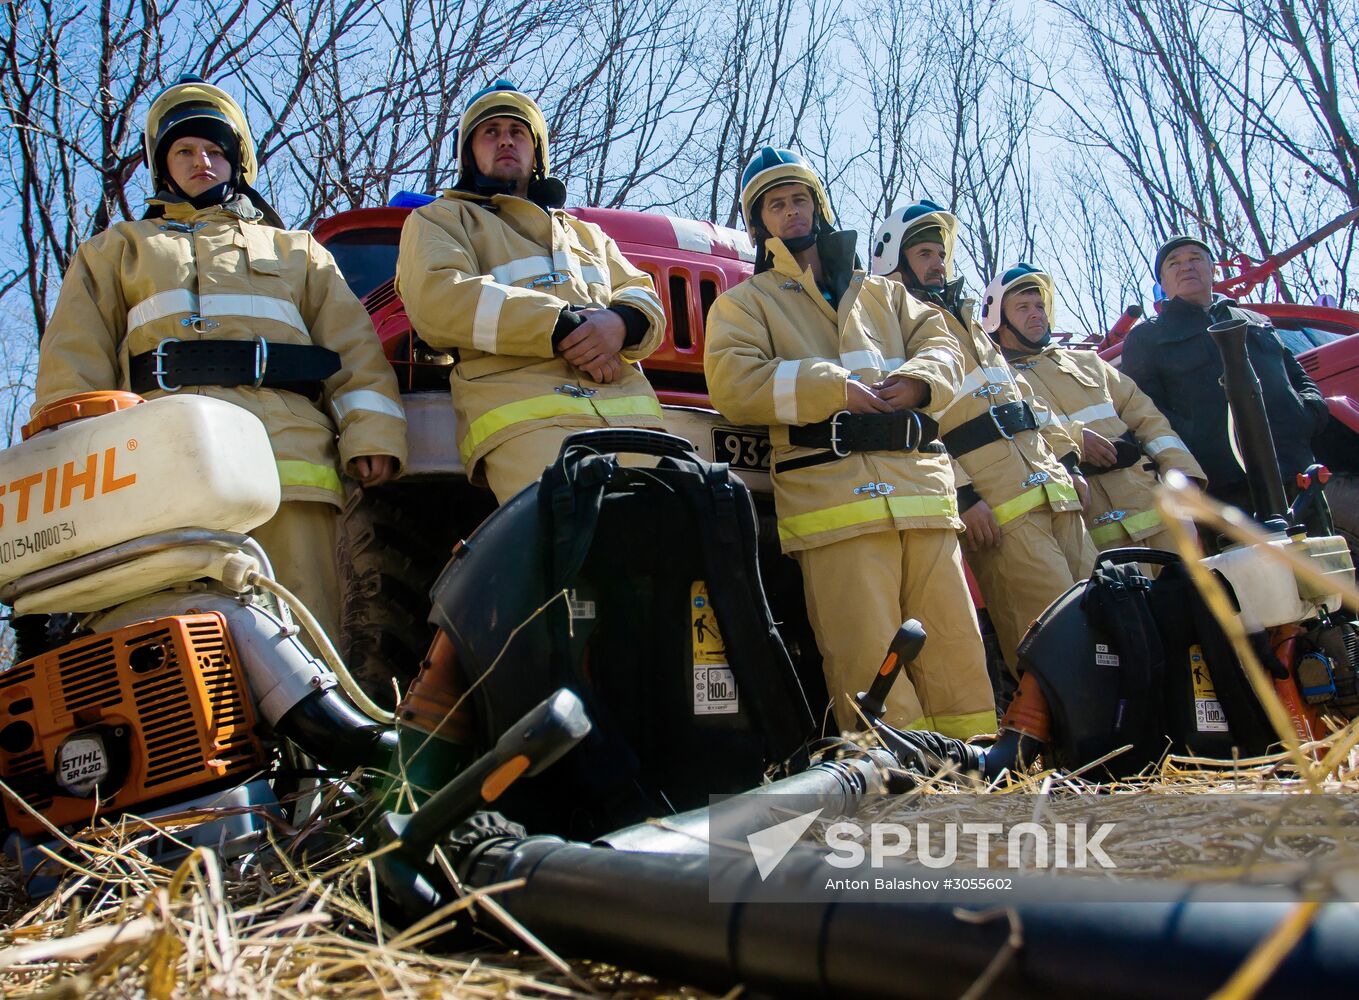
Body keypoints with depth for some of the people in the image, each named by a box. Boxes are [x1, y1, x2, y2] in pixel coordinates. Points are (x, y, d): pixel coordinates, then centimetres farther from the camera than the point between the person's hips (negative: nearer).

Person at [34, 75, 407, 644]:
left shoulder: (298, 251, 32)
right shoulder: (119, 249, 32)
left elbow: (352, 344, 17)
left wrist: (371, 432, 0)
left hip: (291, 449, 0)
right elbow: (74, 359, 20)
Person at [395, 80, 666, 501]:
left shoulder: (586, 233, 39)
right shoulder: (441, 219, 24)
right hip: (523, 414, -4)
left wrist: (622, 323, -3)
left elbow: (645, 298, 25)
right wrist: (562, 327, -7)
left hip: (628, 415, 5)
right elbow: (438, 297, 3)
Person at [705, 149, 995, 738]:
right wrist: (836, 389, -8)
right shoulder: (744, 302, 19)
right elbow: (732, 384, 1)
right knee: (868, 658, -12)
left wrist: (917, 381, -6)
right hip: (830, 487, -4)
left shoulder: (881, 293, 32)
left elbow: (940, 347, 19)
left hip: (921, 485, 4)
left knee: (955, 645, 0)